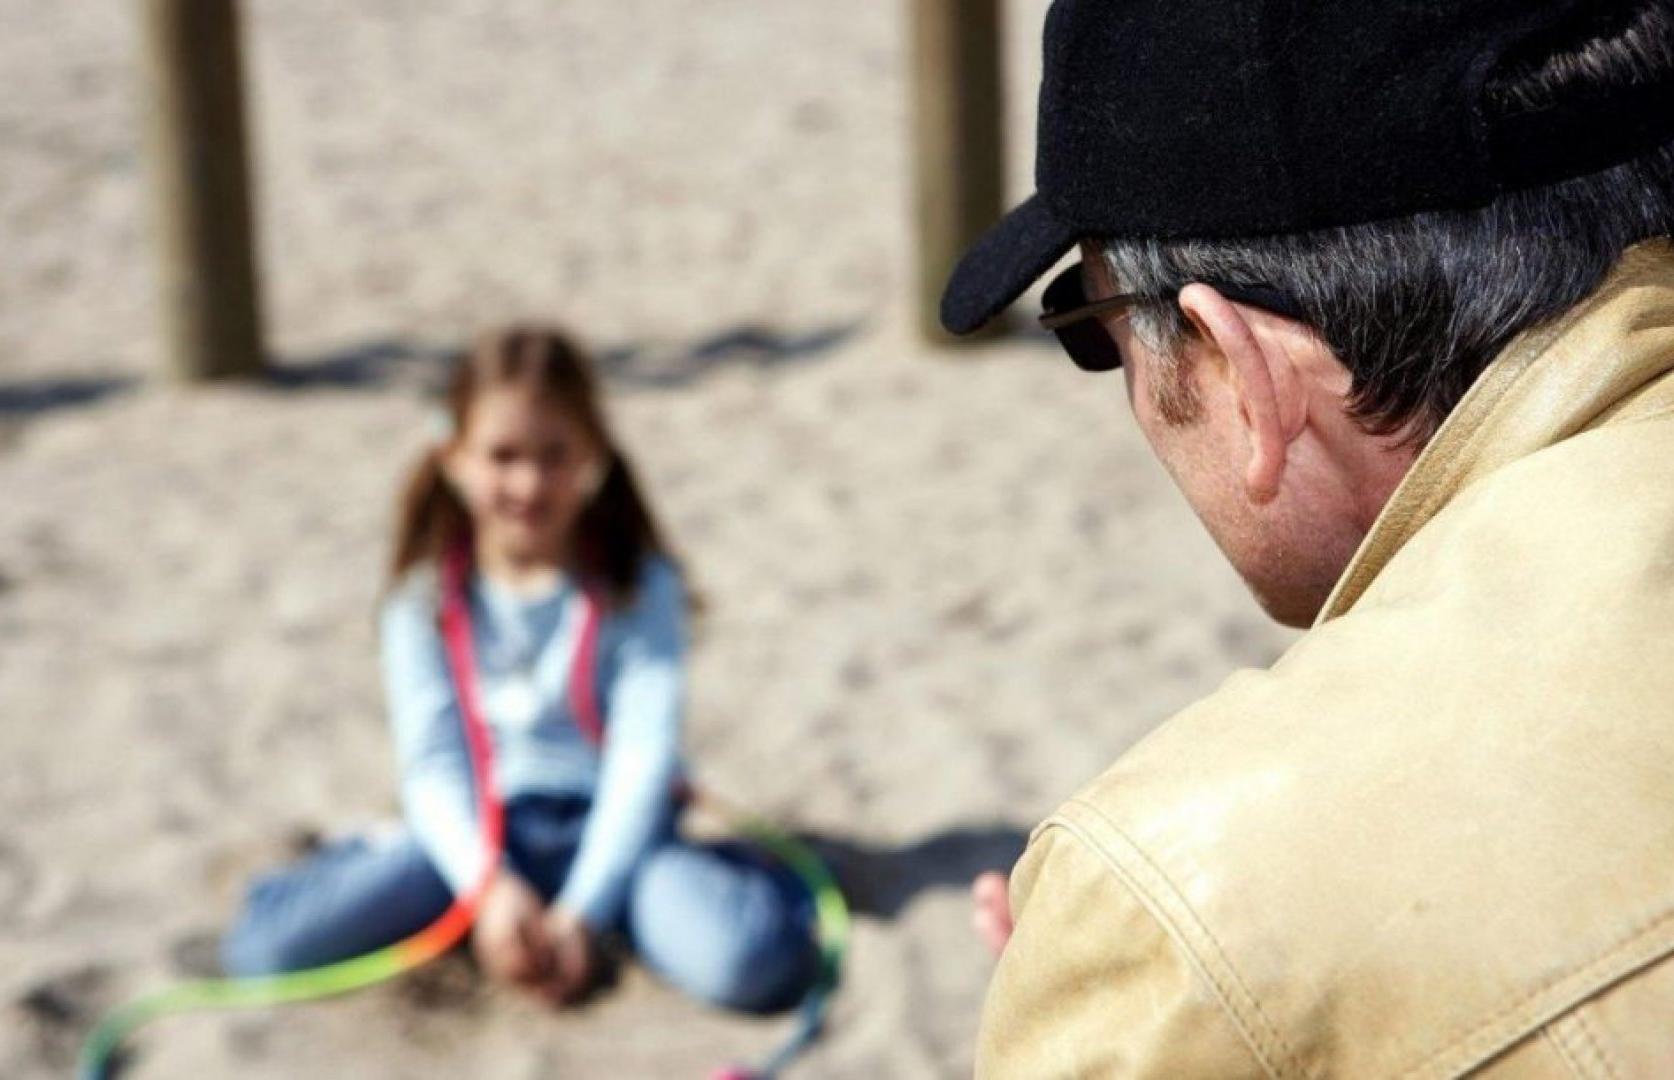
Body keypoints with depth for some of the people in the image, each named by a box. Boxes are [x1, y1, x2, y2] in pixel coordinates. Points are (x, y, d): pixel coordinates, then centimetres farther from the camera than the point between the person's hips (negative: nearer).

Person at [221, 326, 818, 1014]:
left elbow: (644, 757, -10)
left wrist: (582, 912, -19)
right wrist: (491, 888, -21)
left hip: (603, 828, -2)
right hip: (478, 831, 2)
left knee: (754, 962, -32)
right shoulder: (427, 599, 1)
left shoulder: (639, 587, -3)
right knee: (264, 945, -20)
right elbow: (432, 765, -4)